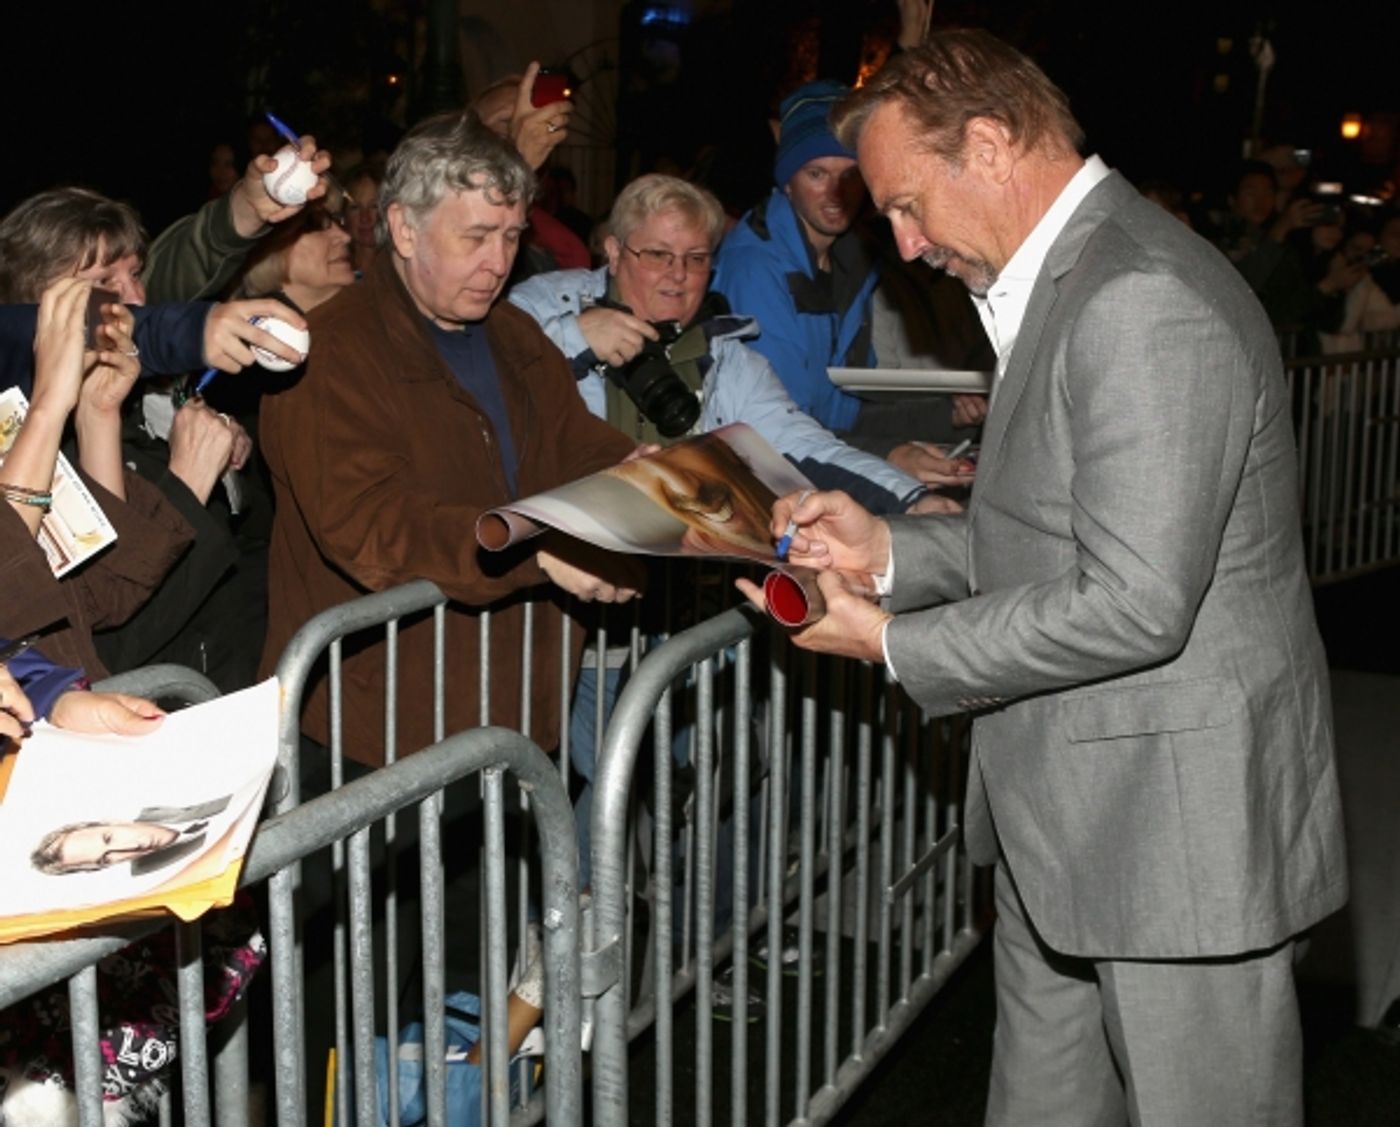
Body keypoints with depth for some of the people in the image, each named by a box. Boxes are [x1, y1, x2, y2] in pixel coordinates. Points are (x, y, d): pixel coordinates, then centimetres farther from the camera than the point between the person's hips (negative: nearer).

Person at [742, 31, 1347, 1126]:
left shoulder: (1142, 306, -23)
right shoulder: (1075, 280, 12)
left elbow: (1133, 605, -26)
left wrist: (891, 643, -16)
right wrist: (889, 549, 4)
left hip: (1174, 820, -10)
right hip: (1067, 818, 10)